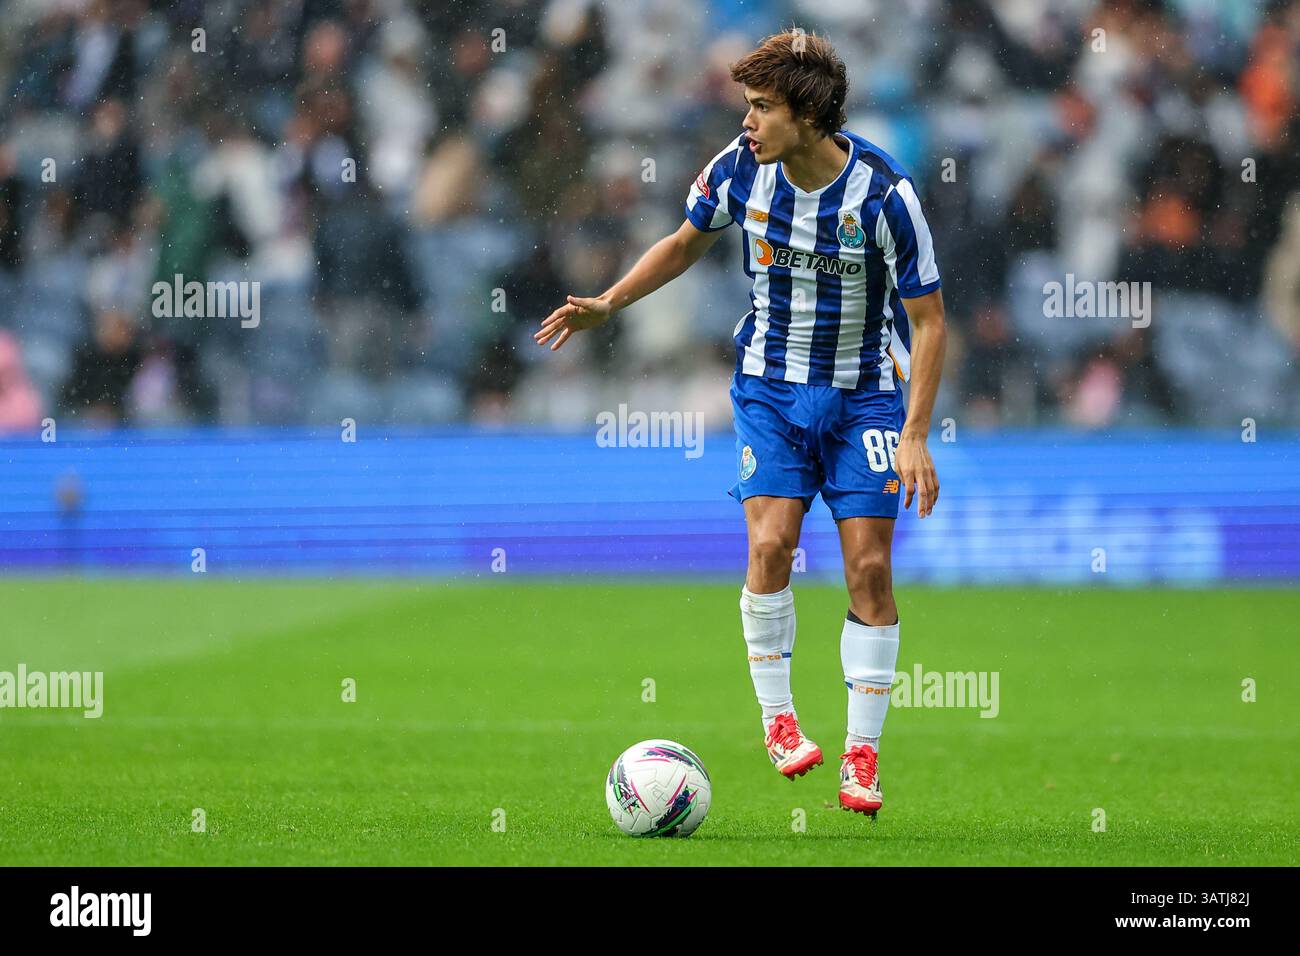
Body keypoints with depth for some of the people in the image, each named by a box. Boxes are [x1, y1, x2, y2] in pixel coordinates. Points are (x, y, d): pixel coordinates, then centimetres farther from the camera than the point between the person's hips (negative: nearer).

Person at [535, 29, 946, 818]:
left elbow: (928, 319, -13)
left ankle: (863, 759, 3)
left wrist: (915, 437, -18)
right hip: (771, 386, 2)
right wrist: (607, 305, 6)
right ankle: (778, 720, 0)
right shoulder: (742, 171, -10)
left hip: (863, 392, -2)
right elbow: (687, 242, 13)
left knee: (869, 567, -5)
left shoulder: (883, 193, -21)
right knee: (771, 543, -17)